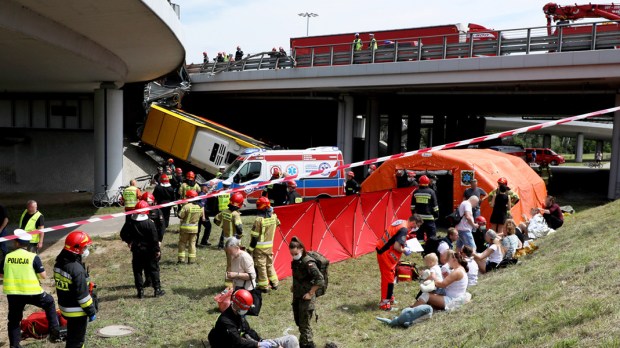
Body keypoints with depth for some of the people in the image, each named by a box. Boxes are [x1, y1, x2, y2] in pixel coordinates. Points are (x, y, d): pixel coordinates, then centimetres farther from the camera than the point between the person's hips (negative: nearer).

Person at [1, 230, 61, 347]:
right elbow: (43, 276, -7)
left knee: (14, 320, 18)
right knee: (49, 303, 23)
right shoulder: (33, 257, -9)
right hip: (32, 293, -2)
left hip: (13, 294, 2)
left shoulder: (7, 257, -1)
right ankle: (54, 333, 19)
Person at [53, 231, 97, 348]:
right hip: (77, 311, -9)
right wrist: (91, 312, -13)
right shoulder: (77, 269, -26)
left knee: (72, 338, 23)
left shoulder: (59, 263, 2)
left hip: (65, 307, 9)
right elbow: (82, 294, -23)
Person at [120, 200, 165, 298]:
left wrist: (128, 241, 22)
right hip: (148, 250, -2)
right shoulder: (150, 223, -14)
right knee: (154, 270, 8)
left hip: (136, 250, 2)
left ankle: (140, 291, 11)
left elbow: (123, 234, 3)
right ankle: (157, 289, 9)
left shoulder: (129, 223, -4)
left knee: (137, 271, 11)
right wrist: (157, 249, -3)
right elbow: (154, 238, -13)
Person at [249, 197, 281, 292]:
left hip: (260, 246, -6)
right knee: (269, 264, 21)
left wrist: (251, 248, -12)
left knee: (261, 266, 4)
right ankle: (274, 283, 26)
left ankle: (264, 286, 10)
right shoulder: (273, 216, -3)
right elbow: (278, 224, 21)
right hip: (270, 245, 6)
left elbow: (255, 236, -18)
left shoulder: (259, 219, -21)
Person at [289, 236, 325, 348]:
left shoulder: (308, 262, -23)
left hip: (306, 298, -9)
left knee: (304, 324, -3)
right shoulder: (295, 261, 2)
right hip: (297, 296, 9)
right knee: (298, 321, 19)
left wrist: (310, 293, -20)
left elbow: (320, 280, -27)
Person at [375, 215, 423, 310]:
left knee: (391, 275, 21)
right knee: (388, 277, -1)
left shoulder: (400, 222, 7)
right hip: (386, 254, -10)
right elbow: (396, 247, -28)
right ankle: (384, 303, 6)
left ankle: (389, 297, 34)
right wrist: (404, 250, -10)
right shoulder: (404, 229, -21)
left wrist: (404, 243, 10)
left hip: (381, 249, 10)